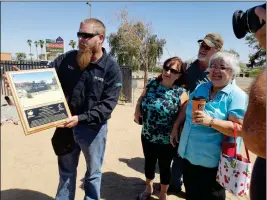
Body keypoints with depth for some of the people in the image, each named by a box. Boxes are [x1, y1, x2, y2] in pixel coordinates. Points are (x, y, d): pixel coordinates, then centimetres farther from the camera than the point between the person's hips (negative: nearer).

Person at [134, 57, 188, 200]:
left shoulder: (181, 93, -16)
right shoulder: (151, 84, -5)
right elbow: (141, 98, 10)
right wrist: (137, 111, -6)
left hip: (167, 141, -3)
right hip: (147, 136, 4)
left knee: (164, 167, 17)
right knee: (149, 163, 23)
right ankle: (148, 188, 53)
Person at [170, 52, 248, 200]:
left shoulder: (237, 96, -15)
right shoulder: (201, 87, 5)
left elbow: (240, 129, -22)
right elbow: (186, 108, 16)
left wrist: (211, 121, -34)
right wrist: (175, 128, 12)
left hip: (212, 161, -6)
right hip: (188, 155, 6)